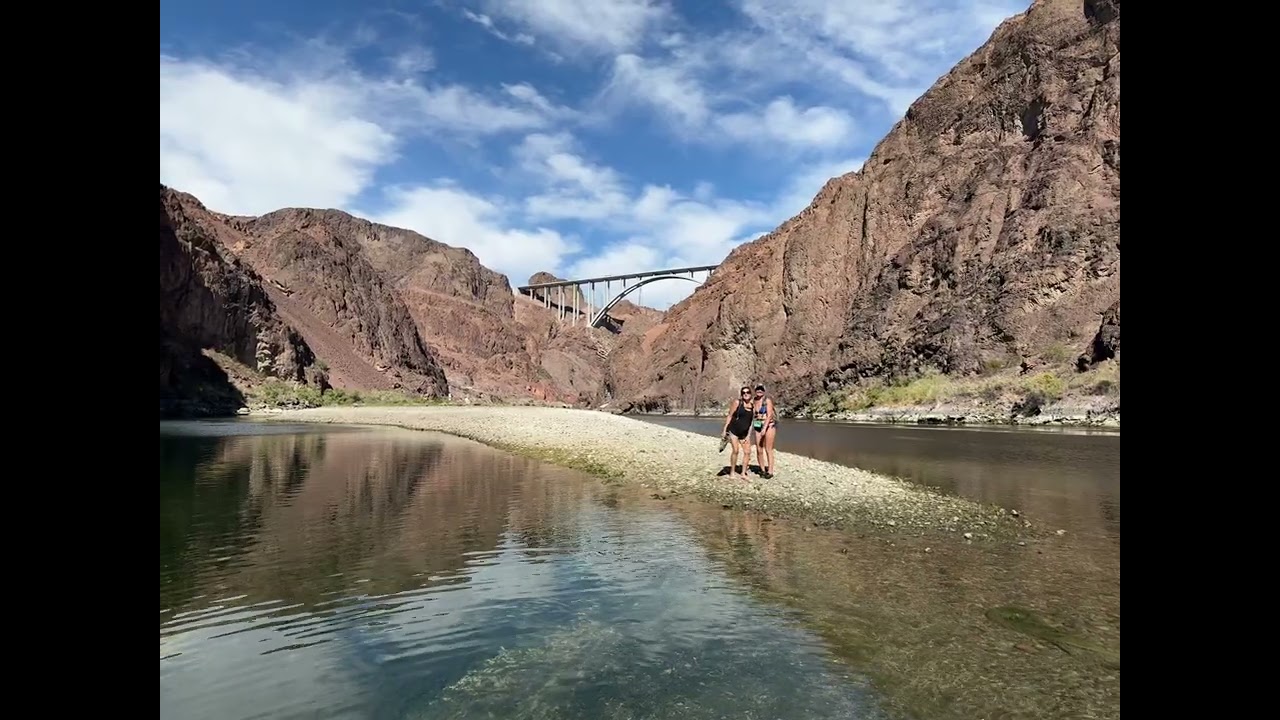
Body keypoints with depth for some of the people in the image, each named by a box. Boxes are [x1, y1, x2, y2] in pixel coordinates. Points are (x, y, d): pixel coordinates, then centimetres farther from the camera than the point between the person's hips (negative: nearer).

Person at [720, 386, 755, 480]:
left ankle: (743, 474, 12)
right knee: (735, 450, -12)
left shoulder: (752, 406, 6)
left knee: (748, 452, 0)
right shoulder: (737, 402, -6)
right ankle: (732, 472, 2)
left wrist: (748, 435, 4)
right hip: (733, 430, -5)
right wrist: (724, 429, -10)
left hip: (744, 433, 5)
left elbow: (751, 422, 9)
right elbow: (729, 416, -5)